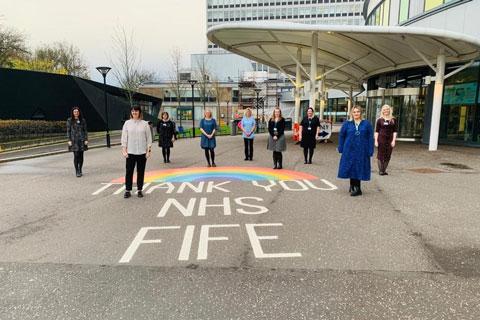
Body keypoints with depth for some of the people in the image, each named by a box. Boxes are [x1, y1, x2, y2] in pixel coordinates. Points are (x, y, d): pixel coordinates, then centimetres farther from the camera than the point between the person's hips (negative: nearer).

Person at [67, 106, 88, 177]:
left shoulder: (82, 120, 8)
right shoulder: (69, 120, 2)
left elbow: (85, 130, 8)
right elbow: (68, 131, 2)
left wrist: (86, 139, 1)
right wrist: (69, 140, -5)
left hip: (82, 140, 2)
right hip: (74, 140, -2)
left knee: (81, 156, 5)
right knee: (76, 155, -8)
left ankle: (80, 171, 17)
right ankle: (77, 171, -3)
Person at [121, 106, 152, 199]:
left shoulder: (145, 124, 2)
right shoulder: (127, 123, 4)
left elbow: (148, 138, 3)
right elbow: (124, 137, 3)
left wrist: (149, 150, -2)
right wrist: (124, 150, -3)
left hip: (142, 152, 0)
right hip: (130, 152, 0)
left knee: (141, 172, 6)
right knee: (129, 171, 3)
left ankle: (139, 190, 17)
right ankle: (127, 190, 13)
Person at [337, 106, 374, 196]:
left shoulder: (366, 124, 3)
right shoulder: (347, 124, 4)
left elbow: (370, 138, 1)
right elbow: (341, 136, 9)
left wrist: (370, 151, -5)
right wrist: (341, 148, 3)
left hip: (362, 151, -1)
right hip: (349, 151, 1)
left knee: (359, 169, 2)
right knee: (351, 168, 4)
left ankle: (355, 187, 13)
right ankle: (354, 187, 19)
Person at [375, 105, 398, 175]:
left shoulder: (393, 120, 7)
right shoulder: (380, 120, 3)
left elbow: (395, 131, 6)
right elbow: (376, 131, 2)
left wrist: (393, 140, -3)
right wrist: (376, 140, -4)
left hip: (390, 139, 2)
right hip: (381, 138, -2)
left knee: (388, 156, 5)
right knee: (380, 155, -2)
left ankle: (384, 170, 15)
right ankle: (380, 170, 5)